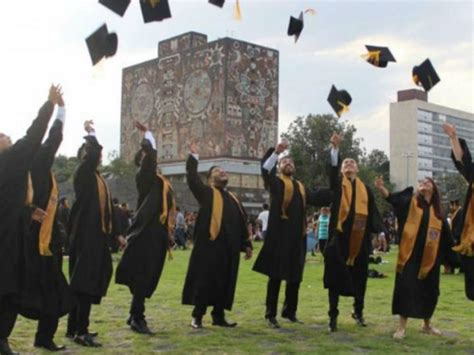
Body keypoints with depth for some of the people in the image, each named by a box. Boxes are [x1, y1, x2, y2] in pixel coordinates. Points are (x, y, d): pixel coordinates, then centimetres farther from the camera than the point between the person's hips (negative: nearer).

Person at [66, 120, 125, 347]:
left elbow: (107, 208, 21)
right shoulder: (83, 174, -7)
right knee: (85, 283, -9)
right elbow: (94, 153, -25)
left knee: (86, 283, 13)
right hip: (85, 235, -9)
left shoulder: (98, 178, 18)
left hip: (97, 235, 9)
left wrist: (116, 233, 21)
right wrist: (91, 134, -7)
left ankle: (74, 328, 22)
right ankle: (81, 332, -6)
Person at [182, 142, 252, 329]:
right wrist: (194, 156, -4)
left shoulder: (232, 198, 20)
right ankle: (197, 316, 7)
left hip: (229, 246, 6)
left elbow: (241, 224, 20)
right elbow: (192, 178, -7)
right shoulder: (206, 192, 6)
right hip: (210, 244, -5)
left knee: (225, 282, 9)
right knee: (205, 280, -2)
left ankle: (218, 316, 19)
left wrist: (247, 245, 16)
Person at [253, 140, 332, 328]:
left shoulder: (301, 187, 20)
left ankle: (290, 312, 23)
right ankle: (270, 315, 3)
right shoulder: (275, 182, 3)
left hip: (297, 236, 5)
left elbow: (317, 198, 9)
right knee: (276, 276, -3)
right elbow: (265, 168, -16)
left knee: (295, 277, 10)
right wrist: (276, 151, -30)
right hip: (279, 234, -5)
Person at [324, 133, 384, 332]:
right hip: (339, 236, -3)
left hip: (360, 238, 3)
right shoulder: (338, 184, 6)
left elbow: (373, 211, 11)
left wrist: (379, 231, 0)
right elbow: (332, 169, -14)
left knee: (360, 277, 10)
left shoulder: (365, 188, 13)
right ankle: (333, 316, 6)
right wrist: (335, 148, -29)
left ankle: (358, 311, 30)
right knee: (336, 276, -2)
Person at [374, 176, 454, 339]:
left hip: (430, 258, 3)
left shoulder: (437, 212, 10)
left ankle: (427, 325, 30)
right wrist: (382, 189, -36)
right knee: (406, 289, -6)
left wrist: (449, 257, 12)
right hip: (410, 255, -3)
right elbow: (394, 199, -18)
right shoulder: (410, 202, 2)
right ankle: (402, 326, 3)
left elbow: (446, 237, 15)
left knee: (429, 291, 12)